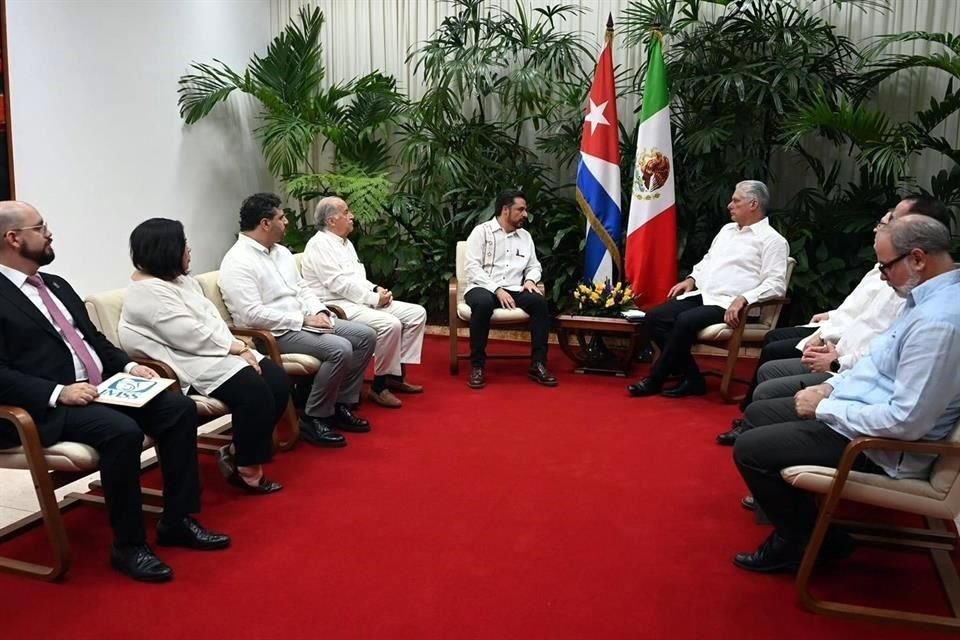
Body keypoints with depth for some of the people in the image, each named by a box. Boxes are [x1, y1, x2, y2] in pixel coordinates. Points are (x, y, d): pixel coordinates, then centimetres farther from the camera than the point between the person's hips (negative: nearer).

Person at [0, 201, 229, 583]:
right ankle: (128, 545, -14)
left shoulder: (56, 284, 19)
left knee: (180, 408, -8)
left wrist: (129, 366, 6)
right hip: (47, 407, -8)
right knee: (122, 431, -33)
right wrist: (58, 392, -24)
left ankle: (177, 520, 1)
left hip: (102, 388, 9)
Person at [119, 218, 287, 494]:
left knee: (278, 380, -8)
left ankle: (239, 453, 3)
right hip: (190, 364, -10)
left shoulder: (181, 280, 16)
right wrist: (236, 346, -13)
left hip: (217, 353, 10)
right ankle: (245, 468, -8)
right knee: (255, 392, -25)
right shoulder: (148, 292, -14)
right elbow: (192, 336, -20)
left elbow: (212, 319, 11)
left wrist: (239, 347, -6)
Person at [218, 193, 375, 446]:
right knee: (339, 349, -28)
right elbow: (252, 315, -23)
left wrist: (318, 311, -4)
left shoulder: (281, 251, 13)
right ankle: (313, 418, -12)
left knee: (365, 335, 1)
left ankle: (341, 404, 9)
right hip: (274, 333, -9)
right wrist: (303, 319, -20)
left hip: (303, 321, 10)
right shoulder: (238, 262, -16)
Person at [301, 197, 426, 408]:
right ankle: (380, 385, -15)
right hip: (338, 307, -10)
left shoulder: (345, 242, 17)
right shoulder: (319, 245, -12)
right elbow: (339, 284, -20)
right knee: (390, 324, -31)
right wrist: (375, 299, -17)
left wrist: (376, 289, 0)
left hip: (361, 300, 10)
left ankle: (396, 374, 4)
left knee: (416, 313, 1)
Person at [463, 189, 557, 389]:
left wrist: (530, 280, -5)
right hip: (483, 287, -4)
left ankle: (538, 364, -19)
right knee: (483, 303, -39)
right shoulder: (481, 231, 1)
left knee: (539, 302, -26)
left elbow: (534, 266, 19)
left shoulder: (525, 236, 17)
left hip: (513, 289, 4)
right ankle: (477, 366, -25)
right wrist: (497, 289, -19)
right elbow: (473, 267, -8)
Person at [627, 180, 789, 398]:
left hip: (728, 304, -8)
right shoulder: (727, 229, 22)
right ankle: (692, 378, -9)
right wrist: (692, 279, 12)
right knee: (654, 318, -11)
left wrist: (743, 299, -25)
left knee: (685, 321, -32)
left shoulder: (772, 240, -2)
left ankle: (655, 380, -15)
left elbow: (775, 284, -12)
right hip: (701, 295, 8)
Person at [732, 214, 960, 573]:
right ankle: (797, 524, 20)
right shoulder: (930, 297, 3)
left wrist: (824, 407, -19)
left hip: (878, 443, -10)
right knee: (759, 412, 17)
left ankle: (805, 543, 13)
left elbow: (906, 421, -30)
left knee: (749, 449, -10)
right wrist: (832, 386, 3)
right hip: (858, 410, 11)